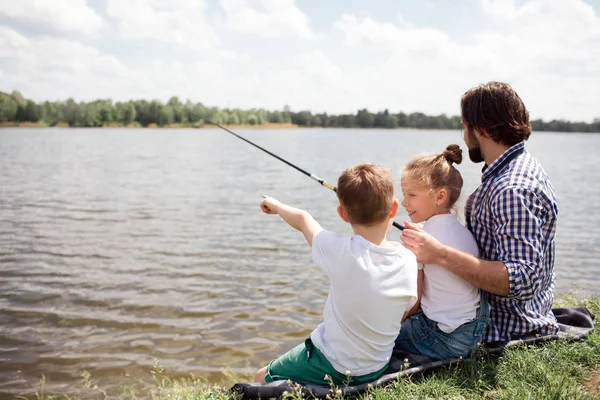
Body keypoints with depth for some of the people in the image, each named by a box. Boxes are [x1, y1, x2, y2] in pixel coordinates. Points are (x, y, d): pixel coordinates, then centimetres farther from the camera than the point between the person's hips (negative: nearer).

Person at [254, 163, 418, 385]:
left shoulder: (340, 250, -25)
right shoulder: (408, 260, -16)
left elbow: (302, 219, -5)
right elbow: (406, 311, -1)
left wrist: (276, 205, 14)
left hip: (333, 367, -5)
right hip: (378, 369, 5)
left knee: (261, 378, 19)